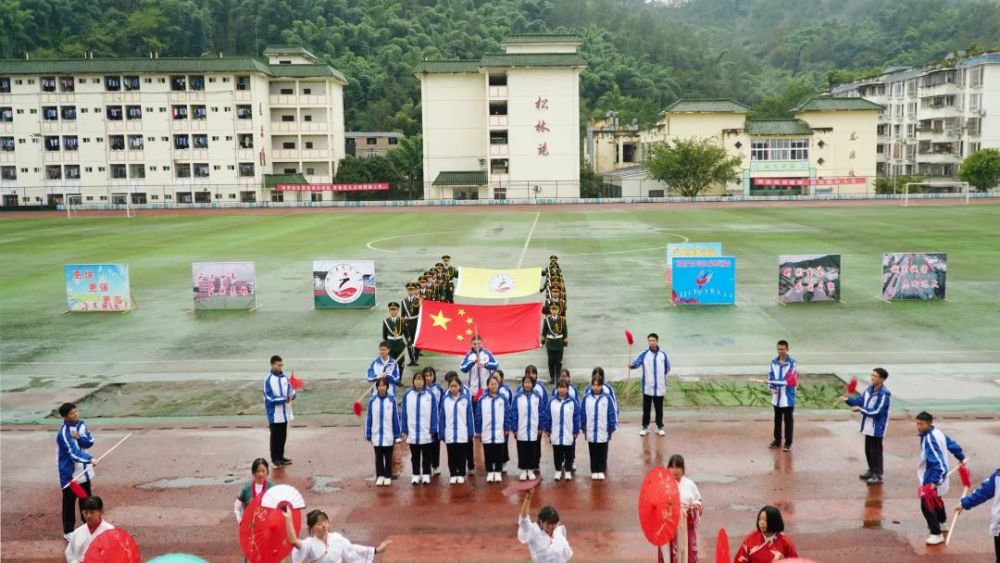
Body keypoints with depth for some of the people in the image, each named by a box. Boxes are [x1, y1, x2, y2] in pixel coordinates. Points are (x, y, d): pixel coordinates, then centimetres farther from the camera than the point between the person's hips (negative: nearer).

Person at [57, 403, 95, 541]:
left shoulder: (81, 424, 1)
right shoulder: (64, 433, -23)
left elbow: (90, 442, -2)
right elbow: (73, 452, -32)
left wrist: (79, 437, -21)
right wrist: (90, 459, -45)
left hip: (84, 471, 7)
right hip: (70, 474, -7)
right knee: (69, 503, 5)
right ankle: (68, 531, 17)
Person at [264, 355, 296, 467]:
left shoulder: (284, 377, 6)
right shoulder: (268, 379, -12)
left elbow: (291, 390, 6)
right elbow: (271, 398, -16)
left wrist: (291, 395, -17)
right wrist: (285, 399, -22)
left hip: (284, 412, 6)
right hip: (274, 414, -6)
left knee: (283, 436, 13)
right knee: (275, 436, 2)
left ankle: (281, 457, 23)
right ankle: (275, 459, 11)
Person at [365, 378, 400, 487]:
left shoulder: (391, 400, -7)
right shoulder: (372, 401, -4)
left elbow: (395, 418, -3)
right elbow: (369, 419, 0)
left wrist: (396, 435, -4)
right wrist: (368, 435, -2)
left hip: (389, 436, -1)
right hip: (376, 436, 1)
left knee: (388, 457, 11)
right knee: (378, 457, 11)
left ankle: (388, 476, 22)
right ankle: (380, 476, 22)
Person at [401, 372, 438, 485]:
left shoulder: (430, 395, -7)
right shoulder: (407, 395, -1)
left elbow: (434, 413, -4)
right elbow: (404, 414, 3)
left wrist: (433, 430, -6)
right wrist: (404, 430, 1)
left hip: (426, 433, -1)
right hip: (412, 433, 2)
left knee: (426, 455, 10)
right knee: (415, 456, 12)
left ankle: (426, 474, 21)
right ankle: (416, 475, 22)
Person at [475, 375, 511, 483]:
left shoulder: (503, 399, -2)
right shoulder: (482, 400, -2)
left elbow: (507, 415, 2)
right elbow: (478, 416, 1)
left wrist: (507, 428, -1)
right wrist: (478, 431, 1)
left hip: (499, 433, 0)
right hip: (486, 433, 0)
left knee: (499, 455, 6)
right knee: (488, 455, 8)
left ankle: (498, 472, 17)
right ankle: (490, 472, 19)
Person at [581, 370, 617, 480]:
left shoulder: (607, 398, -9)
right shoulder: (586, 398, -3)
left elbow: (612, 414, -4)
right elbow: (583, 414, 4)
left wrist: (612, 428, -3)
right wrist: (583, 428, 5)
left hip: (603, 432, -1)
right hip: (591, 432, 1)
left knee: (602, 453, 10)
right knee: (593, 454, 12)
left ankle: (601, 471, 22)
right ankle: (594, 471, 22)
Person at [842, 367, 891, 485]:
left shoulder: (884, 394, -21)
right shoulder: (869, 389, 6)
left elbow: (877, 411, -23)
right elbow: (859, 400, 10)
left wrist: (860, 409, -20)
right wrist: (848, 399, -8)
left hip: (877, 428, -8)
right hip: (868, 426, 8)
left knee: (876, 451, -2)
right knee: (868, 450, 18)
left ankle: (878, 476, 7)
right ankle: (872, 470, 33)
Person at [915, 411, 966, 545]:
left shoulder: (929, 439, -29)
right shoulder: (937, 433, 1)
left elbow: (938, 463, -33)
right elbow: (953, 445, 15)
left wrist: (935, 482, -37)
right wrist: (961, 458, 32)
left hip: (932, 477, -11)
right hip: (937, 475, 11)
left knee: (927, 505, -9)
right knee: (935, 500, 30)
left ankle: (936, 534, -3)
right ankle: (942, 522, 52)